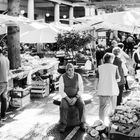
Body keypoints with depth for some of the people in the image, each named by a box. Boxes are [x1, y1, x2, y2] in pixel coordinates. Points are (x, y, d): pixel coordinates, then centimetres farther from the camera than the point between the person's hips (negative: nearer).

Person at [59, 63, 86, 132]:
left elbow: (81, 89, -7)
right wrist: (68, 99, -24)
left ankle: (82, 124, -25)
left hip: (76, 97, 1)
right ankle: (63, 125, -25)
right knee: (63, 106, -33)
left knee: (81, 105, -31)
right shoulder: (62, 77, -10)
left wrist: (75, 98, -21)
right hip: (66, 97, -1)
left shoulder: (78, 76, -7)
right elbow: (61, 91, -11)